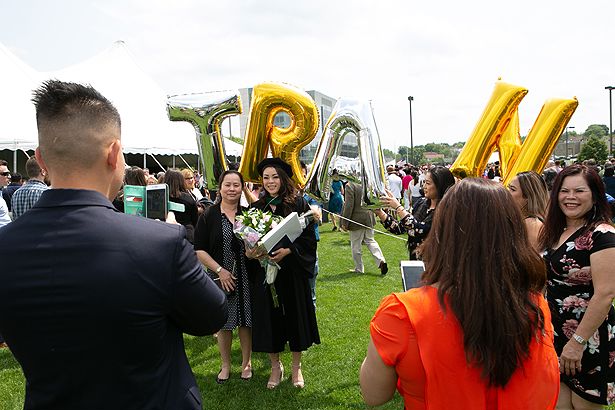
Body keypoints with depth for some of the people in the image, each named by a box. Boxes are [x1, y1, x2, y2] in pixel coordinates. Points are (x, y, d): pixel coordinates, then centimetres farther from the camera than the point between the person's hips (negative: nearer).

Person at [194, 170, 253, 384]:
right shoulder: (208, 216, -4)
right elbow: (199, 250, -6)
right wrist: (220, 270, -14)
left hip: (246, 278, 1)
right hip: (220, 277, -1)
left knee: (246, 320, 9)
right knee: (223, 322, 10)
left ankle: (246, 362, 29)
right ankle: (225, 365, 29)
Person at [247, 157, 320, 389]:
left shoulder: (298, 204, -4)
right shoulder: (256, 208, 4)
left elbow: (309, 238, -6)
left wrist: (288, 251, -19)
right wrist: (249, 252, -13)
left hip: (292, 271, -2)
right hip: (264, 272, 2)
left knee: (295, 316, 8)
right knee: (269, 318, 8)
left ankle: (296, 367, 27)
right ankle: (275, 367, 28)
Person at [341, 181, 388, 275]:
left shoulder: (350, 185, -19)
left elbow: (349, 205, -19)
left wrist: (345, 222, -12)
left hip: (357, 220, -6)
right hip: (369, 217, 6)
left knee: (356, 246, 8)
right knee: (370, 241, 20)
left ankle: (359, 269, 17)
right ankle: (381, 261, 4)